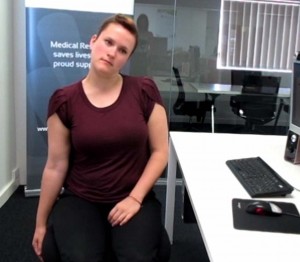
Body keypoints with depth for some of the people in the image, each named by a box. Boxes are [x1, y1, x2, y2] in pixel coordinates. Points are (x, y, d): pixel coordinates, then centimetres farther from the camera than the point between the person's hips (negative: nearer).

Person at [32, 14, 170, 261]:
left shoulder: (145, 91, -5)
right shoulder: (64, 100, -5)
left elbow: (160, 152, -1)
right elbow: (56, 166, -1)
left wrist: (135, 198, -10)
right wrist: (41, 222, 5)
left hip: (134, 199, 0)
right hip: (79, 200, 0)